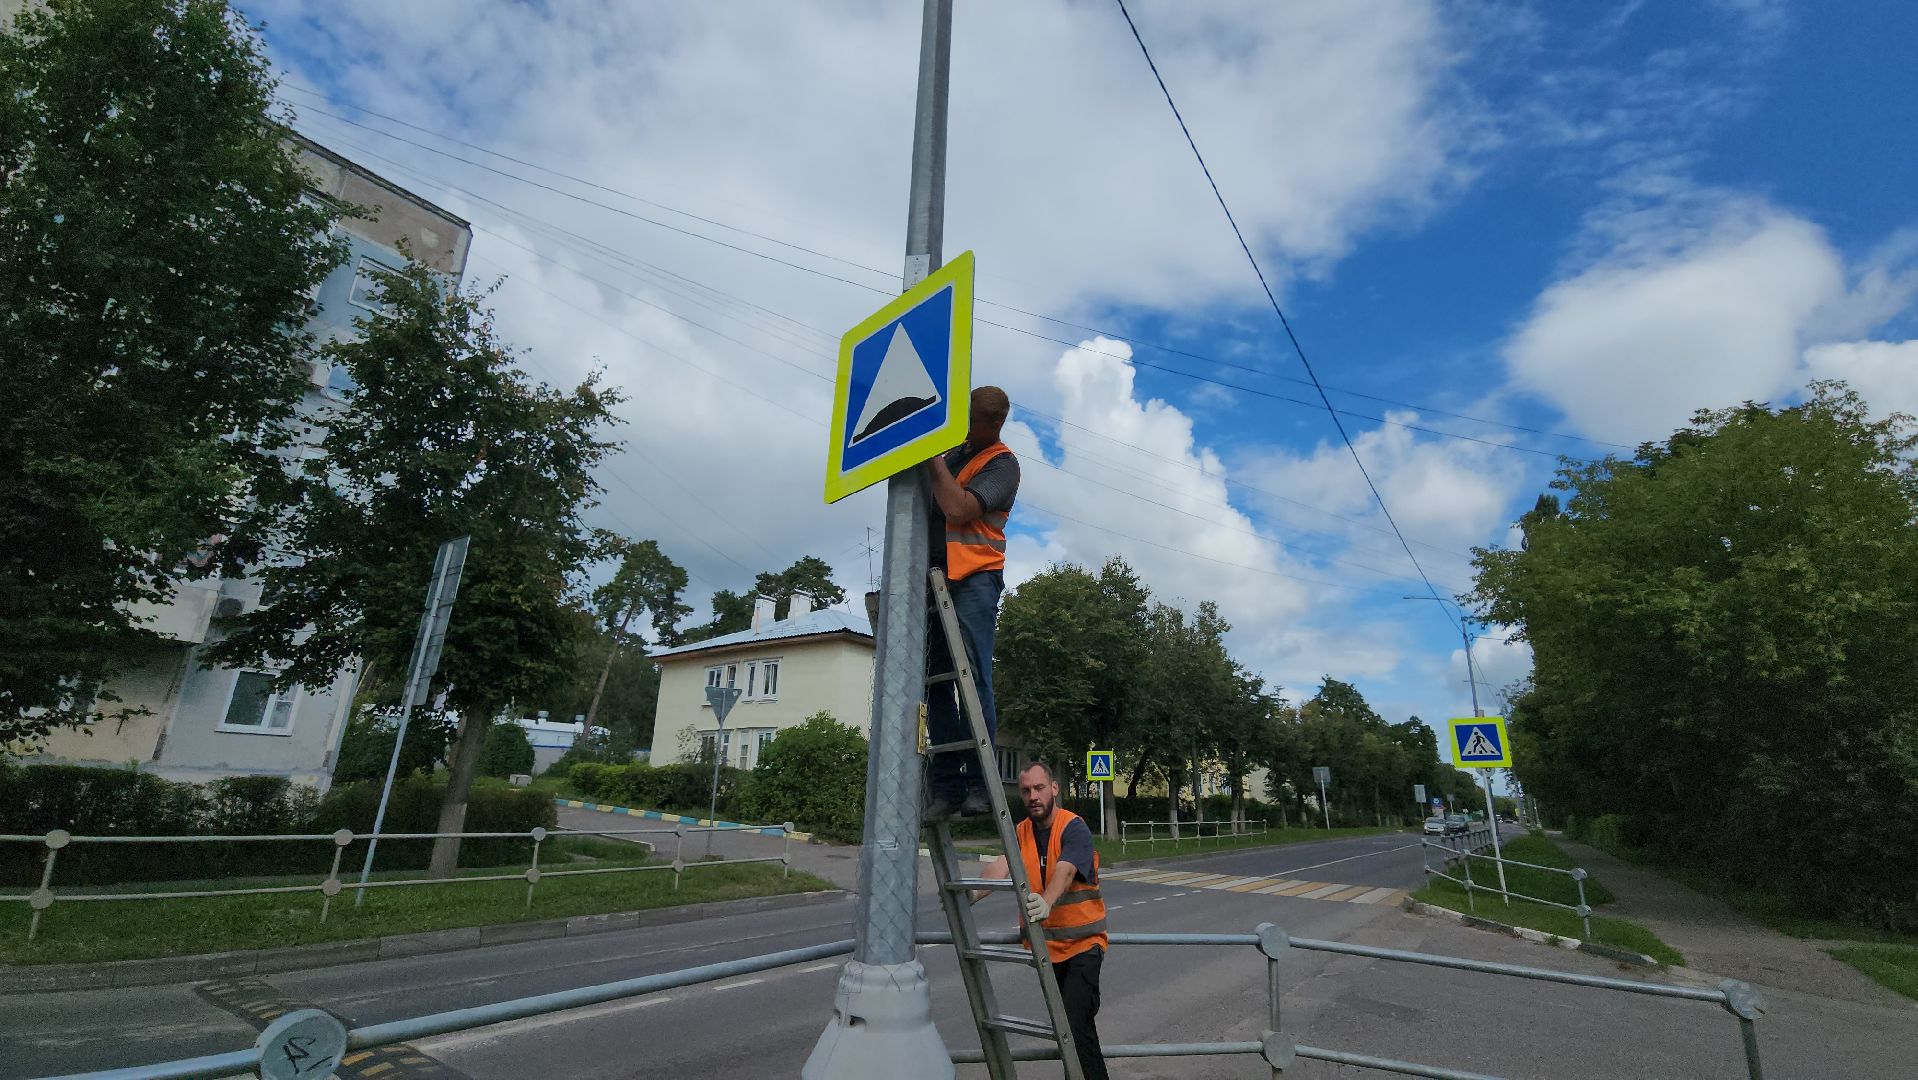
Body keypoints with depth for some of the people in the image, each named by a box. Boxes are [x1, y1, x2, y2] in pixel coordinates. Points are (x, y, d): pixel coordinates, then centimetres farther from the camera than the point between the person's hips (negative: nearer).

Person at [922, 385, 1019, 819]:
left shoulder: (1002, 464, -2)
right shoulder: (952, 450, 21)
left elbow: (959, 510, -16)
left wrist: (934, 458, -7)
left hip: (974, 576, -6)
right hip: (932, 574, 7)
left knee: (973, 678, -12)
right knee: (935, 681, 0)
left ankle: (981, 782, -8)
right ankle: (946, 784, 3)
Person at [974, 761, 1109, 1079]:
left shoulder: (1074, 828, -15)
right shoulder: (1021, 833, 1)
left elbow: (1064, 872, -33)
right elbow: (1001, 867, -16)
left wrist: (1046, 903, -53)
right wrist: (972, 894, -35)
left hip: (1082, 944, -6)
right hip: (1046, 945, 6)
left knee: (1074, 1025, -17)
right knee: (1080, 1022, 19)